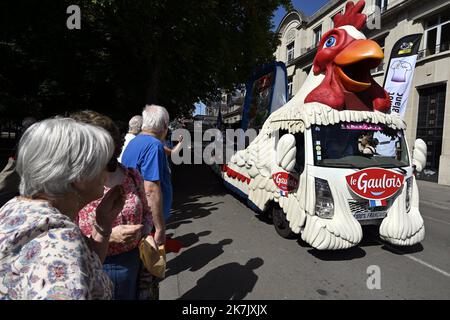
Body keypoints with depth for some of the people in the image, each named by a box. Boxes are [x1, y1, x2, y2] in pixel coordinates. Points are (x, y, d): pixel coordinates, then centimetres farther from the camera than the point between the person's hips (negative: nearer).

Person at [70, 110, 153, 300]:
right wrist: (107, 236, -25)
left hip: (134, 264, 4)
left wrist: (145, 232, -7)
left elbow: (146, 212, 10)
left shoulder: (132, 175, -4)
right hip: (95, 270, -4)